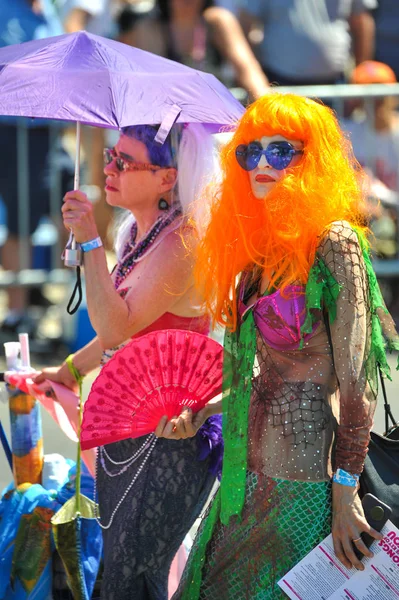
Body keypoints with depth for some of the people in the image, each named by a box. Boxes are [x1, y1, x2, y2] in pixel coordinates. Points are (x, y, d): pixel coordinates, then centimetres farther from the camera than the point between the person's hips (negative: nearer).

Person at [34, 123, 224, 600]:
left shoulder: (180, 243, -20)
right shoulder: (136, 237, 9)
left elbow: (118, 326, -26)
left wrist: (90, 243, -26)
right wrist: (68, 371, 32)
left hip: (170, 437, -10)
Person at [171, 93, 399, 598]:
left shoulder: (334, 243, -13)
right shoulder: (260, 244, 11)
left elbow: (354, 376, -15)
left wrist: (346, 493, -17)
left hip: (305, 468, -8)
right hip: (252, 469, 8)